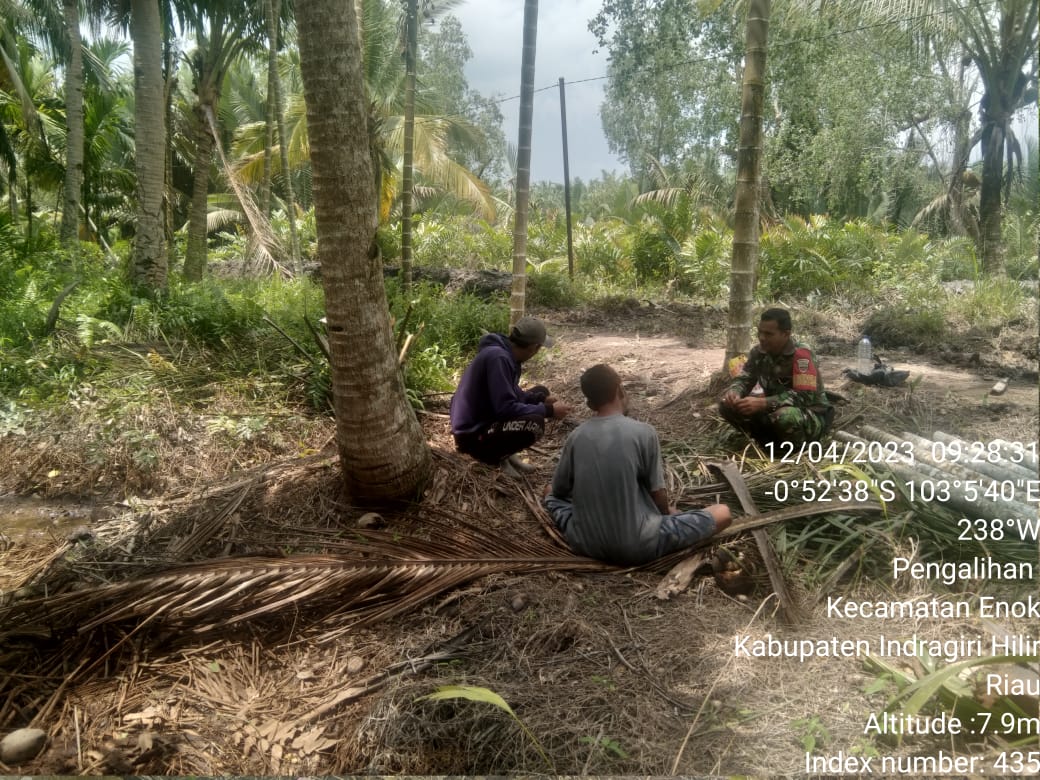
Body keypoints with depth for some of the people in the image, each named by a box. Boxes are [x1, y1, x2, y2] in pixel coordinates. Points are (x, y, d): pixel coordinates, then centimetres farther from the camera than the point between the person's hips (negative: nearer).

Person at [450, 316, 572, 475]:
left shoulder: (506, 353, 4)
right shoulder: (498, 357, -26)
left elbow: (514, 395, 17)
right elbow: (506, 408, -29)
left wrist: (542, 399, 2)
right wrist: (549, 410, -20)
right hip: (473, 435, -10)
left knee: (540, 391, 16)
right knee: (534, 423, -30)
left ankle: (506, 454, 11)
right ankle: (495, 456, -3)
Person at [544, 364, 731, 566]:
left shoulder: (576, 436, -4)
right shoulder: (644, 432, -14)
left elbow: (559, 490, 8)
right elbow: (658, 493, -7)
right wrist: (667, 512, 16)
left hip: (586, 544, 4)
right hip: (638, 547, -3)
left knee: (550, 494, 31)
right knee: (722, 512, 8)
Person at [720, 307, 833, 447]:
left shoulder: (801, 354, -26)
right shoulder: (758, 352, -5)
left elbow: (805, 396, -32)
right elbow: (744, 380, 0)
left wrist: (762, 403, -41)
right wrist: (733, 392, -26)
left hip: (811, 415, -6)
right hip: (774, 409, 6)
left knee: (785, 417, -41)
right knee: (727, 405, -11)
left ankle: (796, 447, -6)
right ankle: (771, 440, 2)